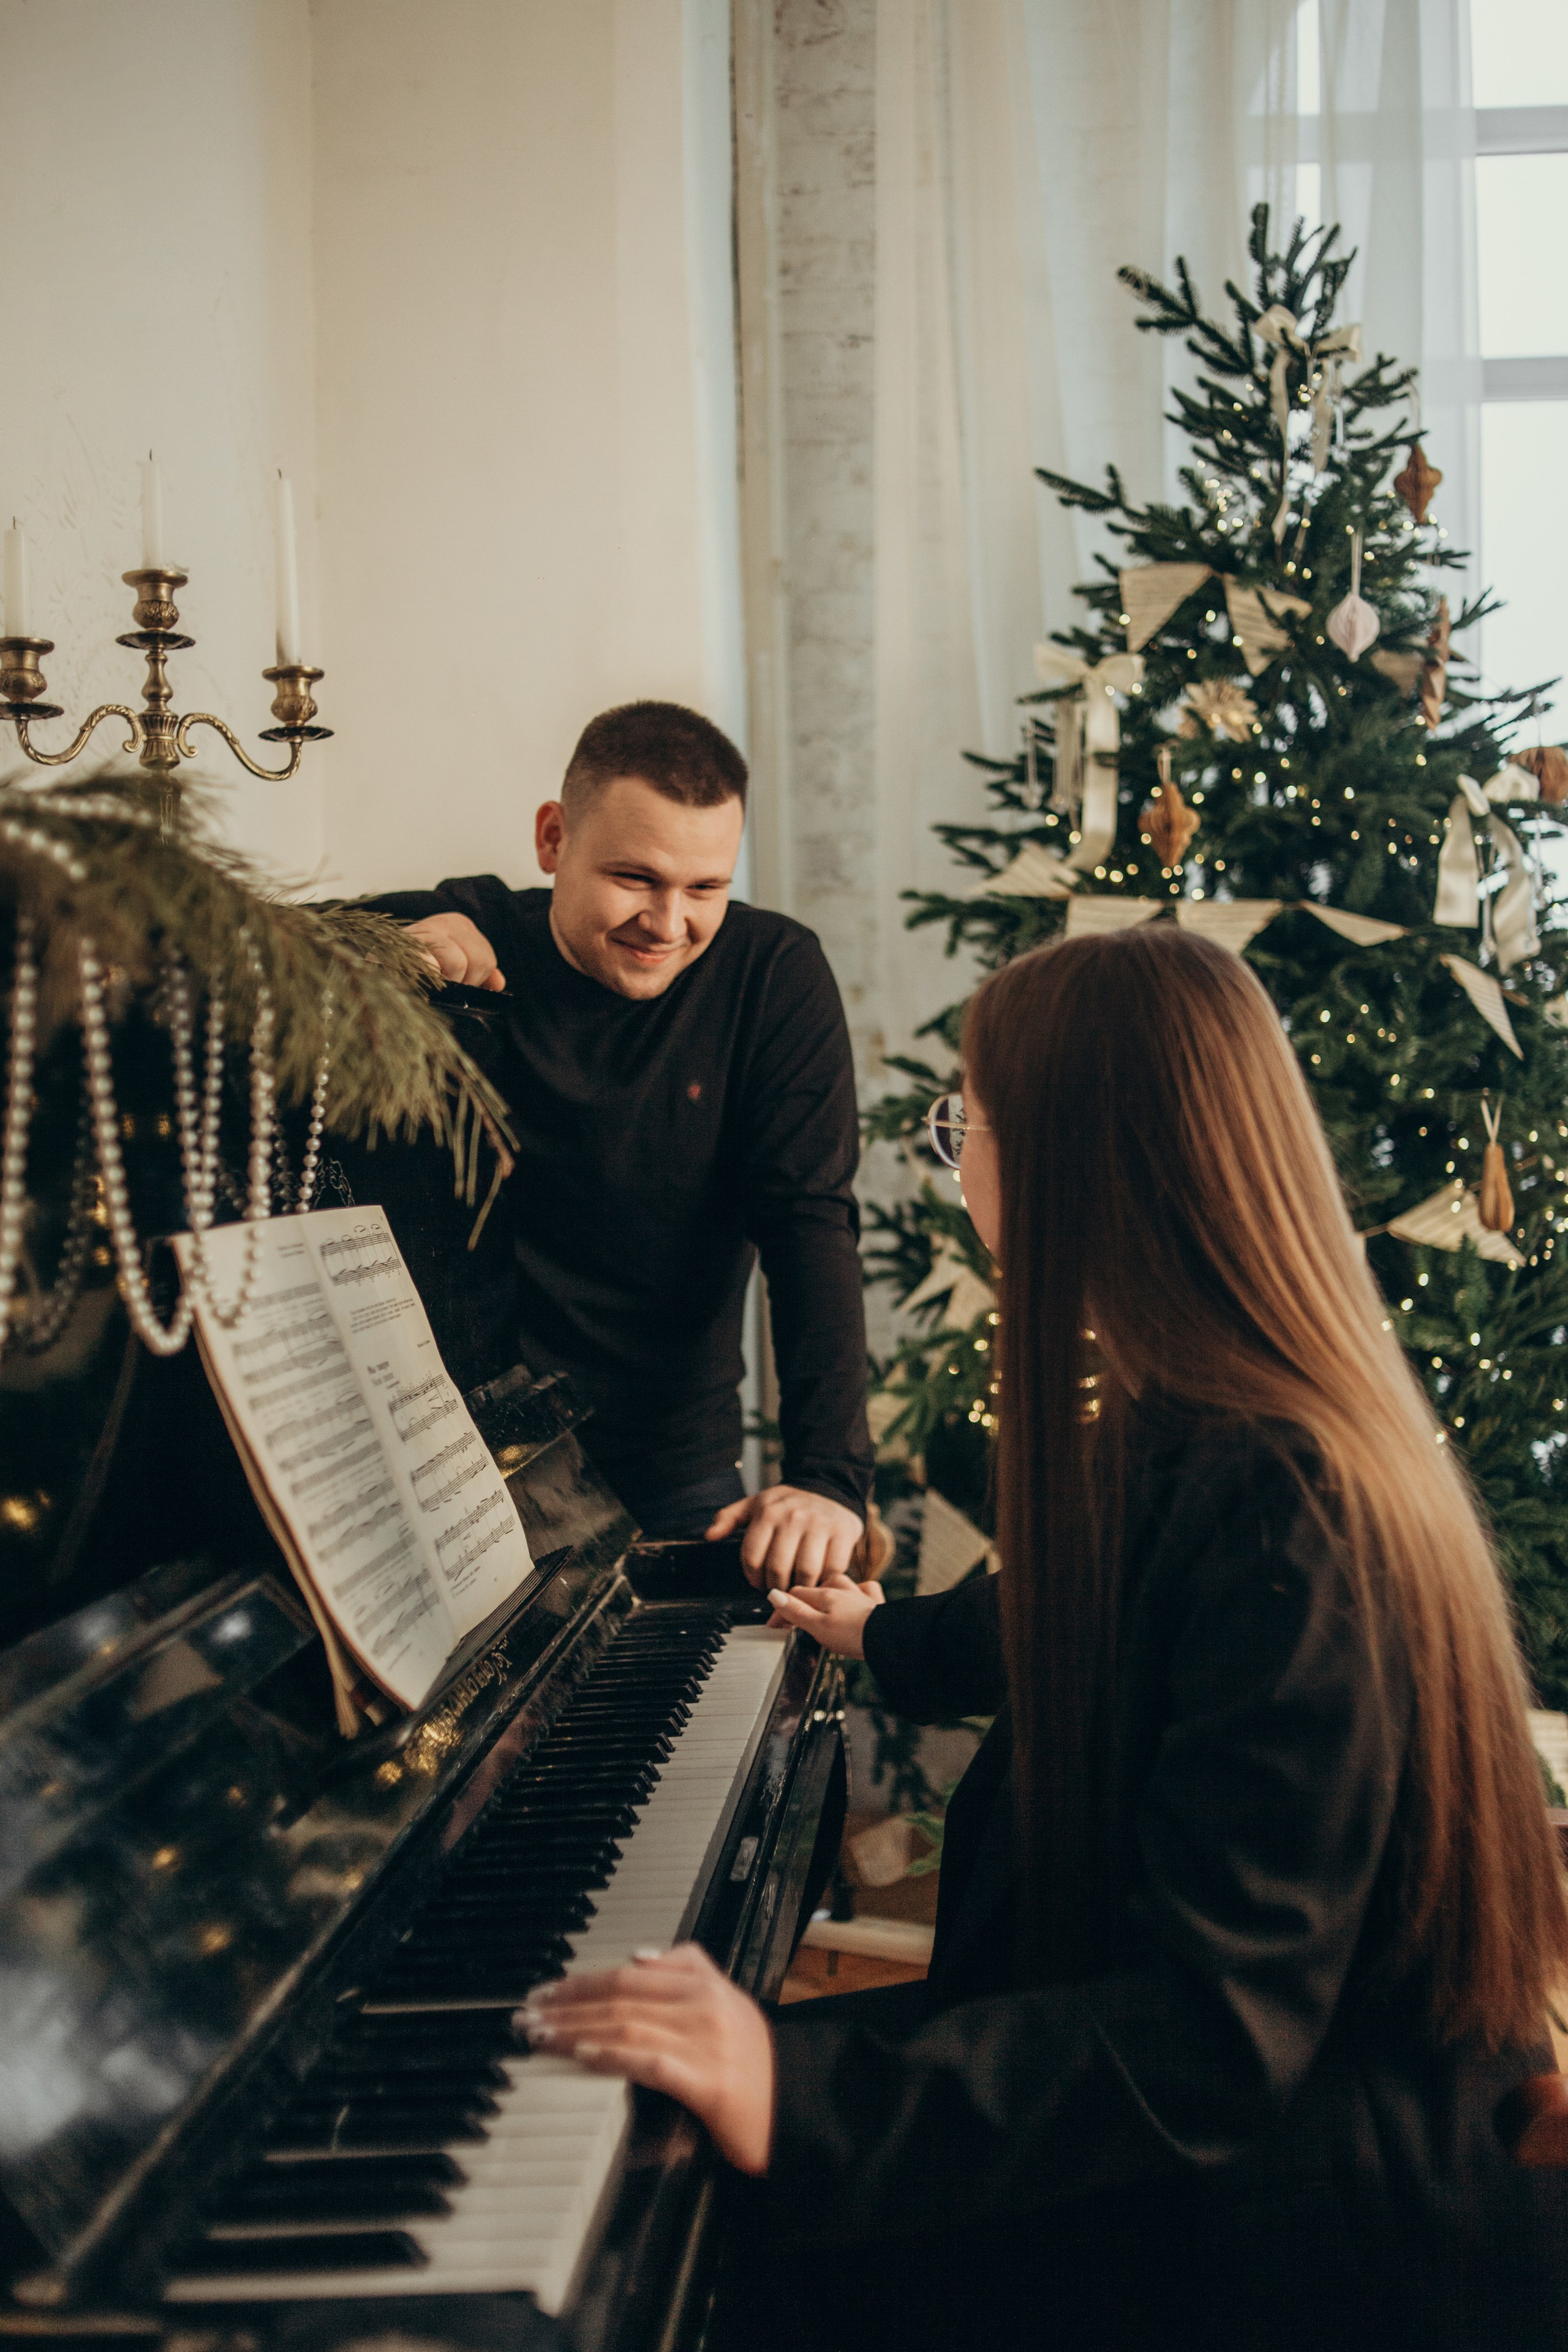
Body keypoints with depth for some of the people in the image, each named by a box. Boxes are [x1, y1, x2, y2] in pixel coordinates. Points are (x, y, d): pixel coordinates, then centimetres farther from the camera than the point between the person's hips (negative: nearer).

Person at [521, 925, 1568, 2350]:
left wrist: (808, 2095, -39)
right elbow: (1065, 1630, 26)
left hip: (1319, 2228, -9)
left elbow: (1219, 2041, -31)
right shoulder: (1185, 1431, 4)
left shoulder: (1278, 1512, -28)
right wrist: (888, 1638, 44)